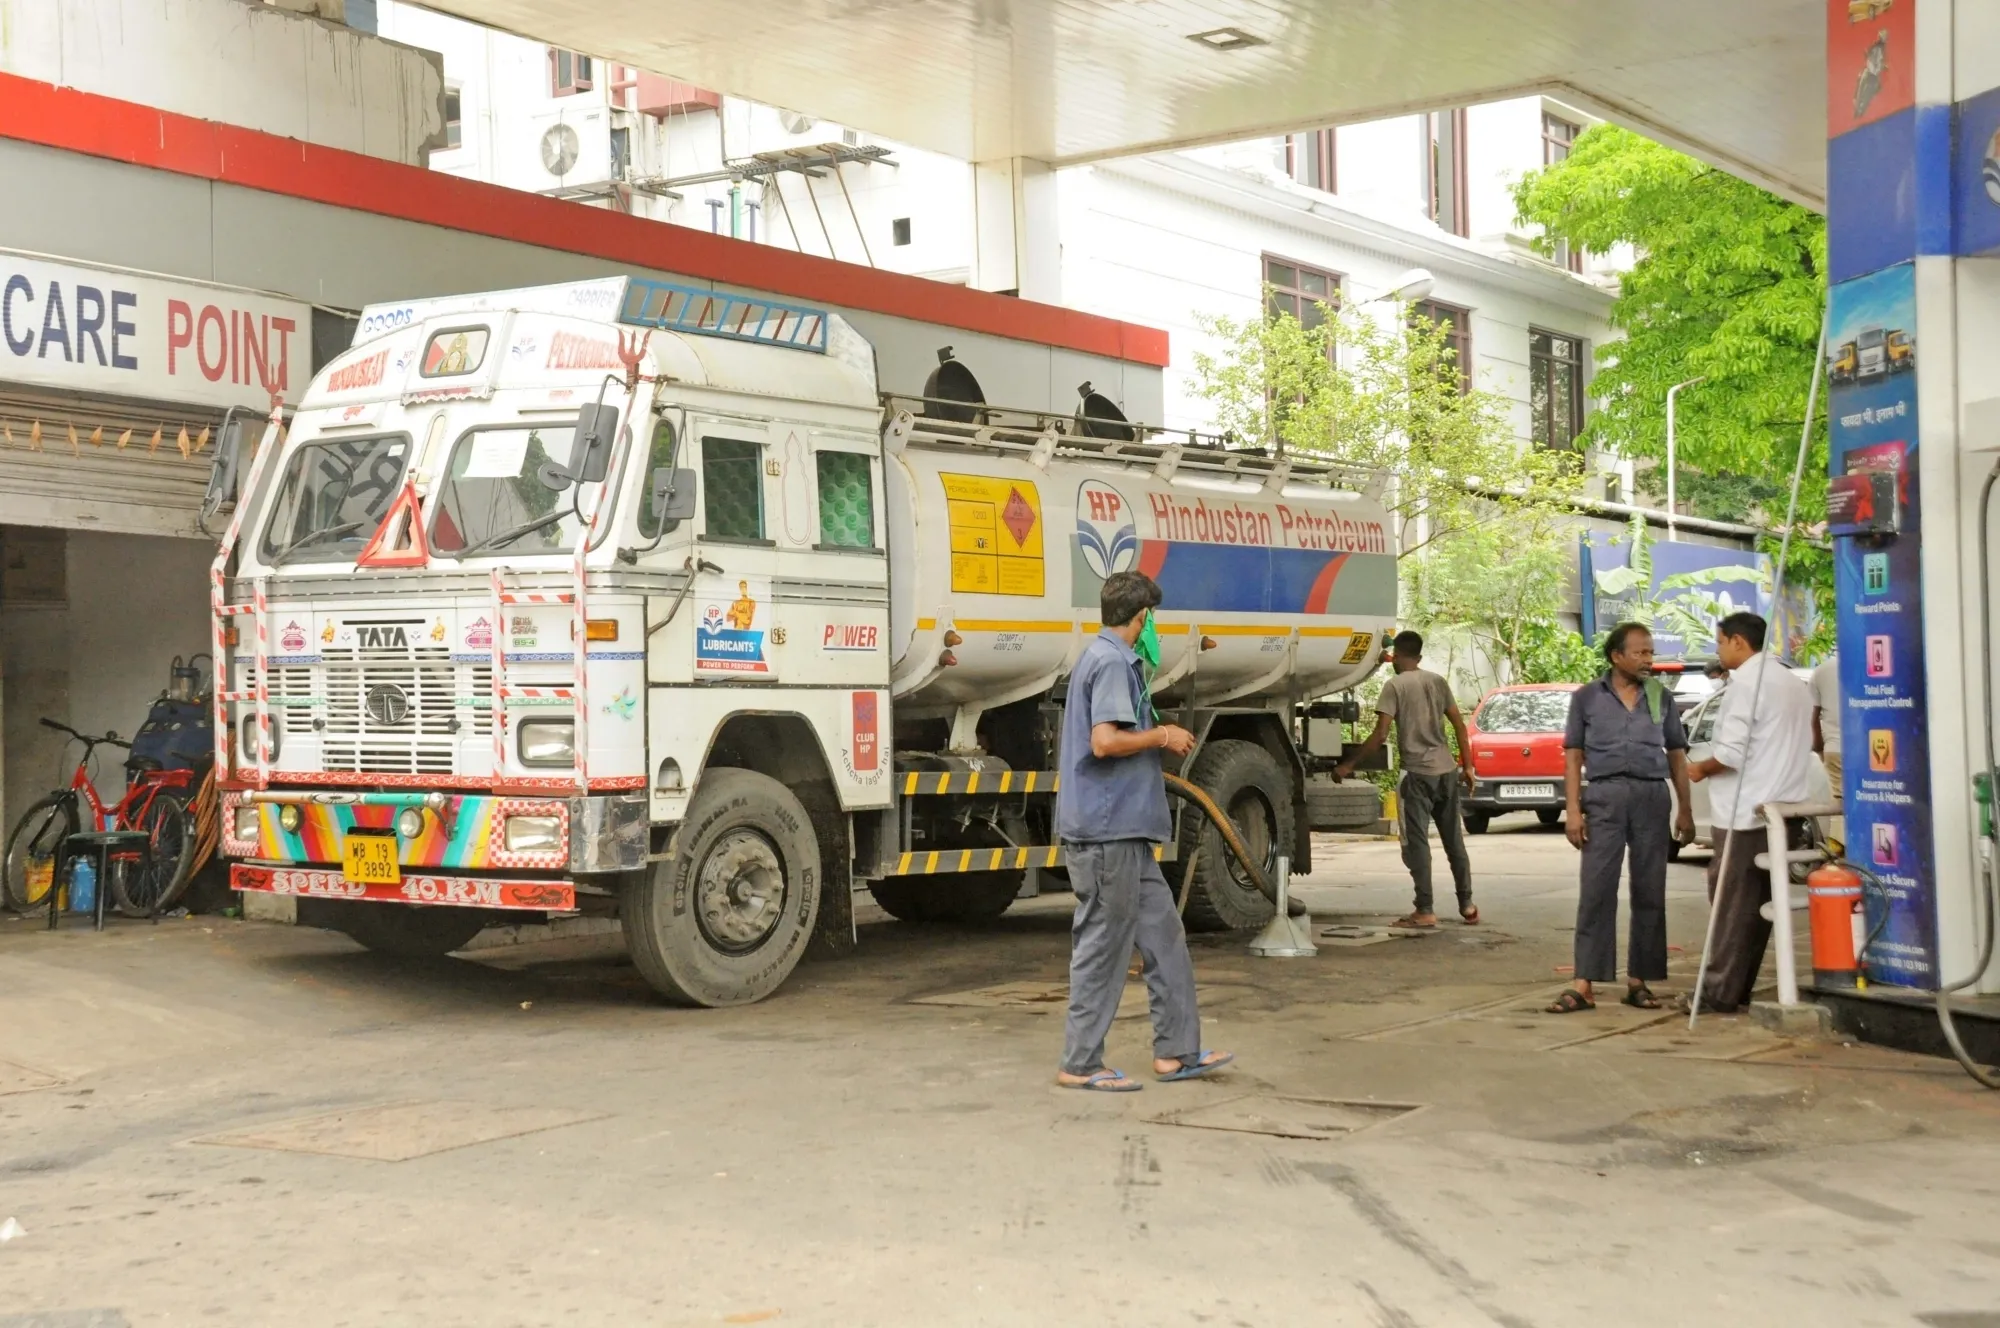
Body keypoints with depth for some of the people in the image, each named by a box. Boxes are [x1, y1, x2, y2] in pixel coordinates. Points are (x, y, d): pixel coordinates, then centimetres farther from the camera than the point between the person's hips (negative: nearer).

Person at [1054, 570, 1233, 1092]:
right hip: (1108, 827, -11)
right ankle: (1081, 1064, 4)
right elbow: (1105, 741, -24)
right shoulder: (1113, 663, -14)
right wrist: (1161, 736, -11)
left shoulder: (1102, 658, 17)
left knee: (1162, 933, 13)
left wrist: (1160, 740, 18)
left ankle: (1176, 1050, 19)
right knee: (1103, 945, -3)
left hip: (1122, 829, 11)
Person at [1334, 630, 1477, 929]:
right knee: (1454, 840, 14)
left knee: (1417, 842, -2)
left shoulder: (1394, 686, -7)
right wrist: (1467, 766, 16)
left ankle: (1425, 912, -5)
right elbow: (1459, 725, 9)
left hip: (1418, 773, -6)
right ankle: (1467, 905, 18)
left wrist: (1349, 765, -6)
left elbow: (1380, 735, -13)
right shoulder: (1438, 682, 10)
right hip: (1447, 770, 6)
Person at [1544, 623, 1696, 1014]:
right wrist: (1573, 809, -4)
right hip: (1604, 795, -2)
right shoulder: (1587, 697, 6)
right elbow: (1573, 756, 5)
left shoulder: (1661, 697, 11)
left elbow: (1676, 755, 14)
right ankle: (1584, 985, -6)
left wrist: (1685, 809, 8)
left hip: (1652, 796, 2)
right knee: (1596, 890, -5)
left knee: (1649, 892, 4)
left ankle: (1638, 981, 11)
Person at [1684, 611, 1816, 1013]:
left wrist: (1700, 768, 0)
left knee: (1732, 902, -3)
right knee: (1760, 903, 10)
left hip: (1748, 813, -8)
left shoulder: (1745, 684, -12)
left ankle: (1721, 991, -2)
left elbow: (1731, 753, -18)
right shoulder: (1794, 684, 16)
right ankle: (1740, 988, 13)